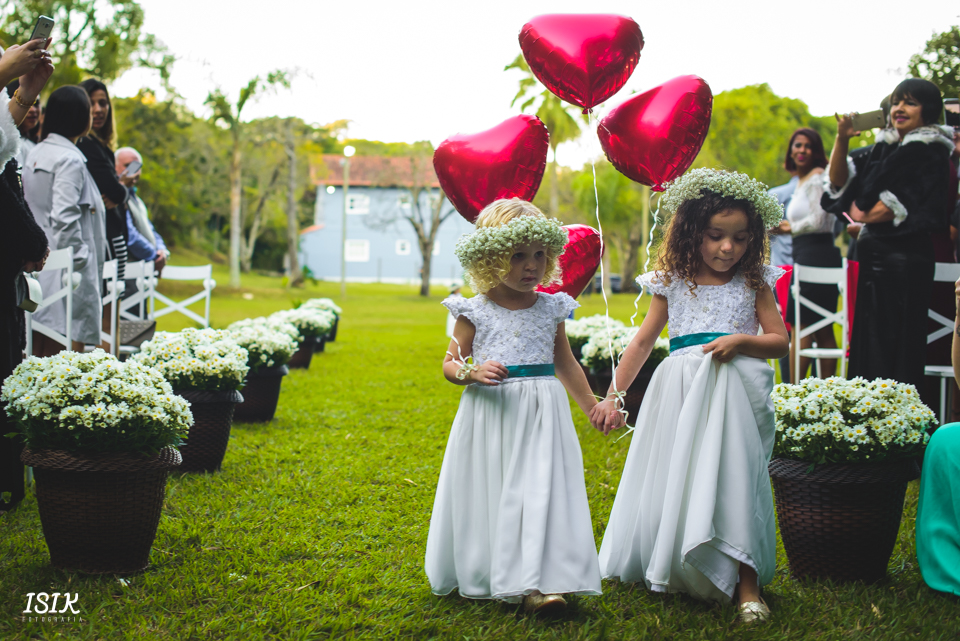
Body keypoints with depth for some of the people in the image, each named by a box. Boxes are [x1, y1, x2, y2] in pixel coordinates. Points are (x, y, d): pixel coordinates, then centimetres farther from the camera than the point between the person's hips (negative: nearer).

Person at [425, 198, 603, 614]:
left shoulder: (551, 309, 7)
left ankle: (533, 583, -14)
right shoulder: (475, 312, -1)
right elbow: (450, 364, 4)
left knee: (541, 491, -9)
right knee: (489, 494, 3)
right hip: (491, 413, -1)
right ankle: (480, 576, 17)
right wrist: (472, 372, -18)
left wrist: (592, 407, 23)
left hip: (542, 413, 1)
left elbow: (565, 363, 19)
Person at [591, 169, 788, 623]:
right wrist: (613, 395, 7)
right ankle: (664, 567, 12)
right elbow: (643, 341, 13)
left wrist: (741, 340, -14)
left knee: (731, 475, -16)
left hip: (734, 389, -2)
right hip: (681, 389, 2)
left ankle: (744, 581, -16)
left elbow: (779, 342, 7)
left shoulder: (753, 284, 8)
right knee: (672, 476, -3)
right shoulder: (673, 283, 10)